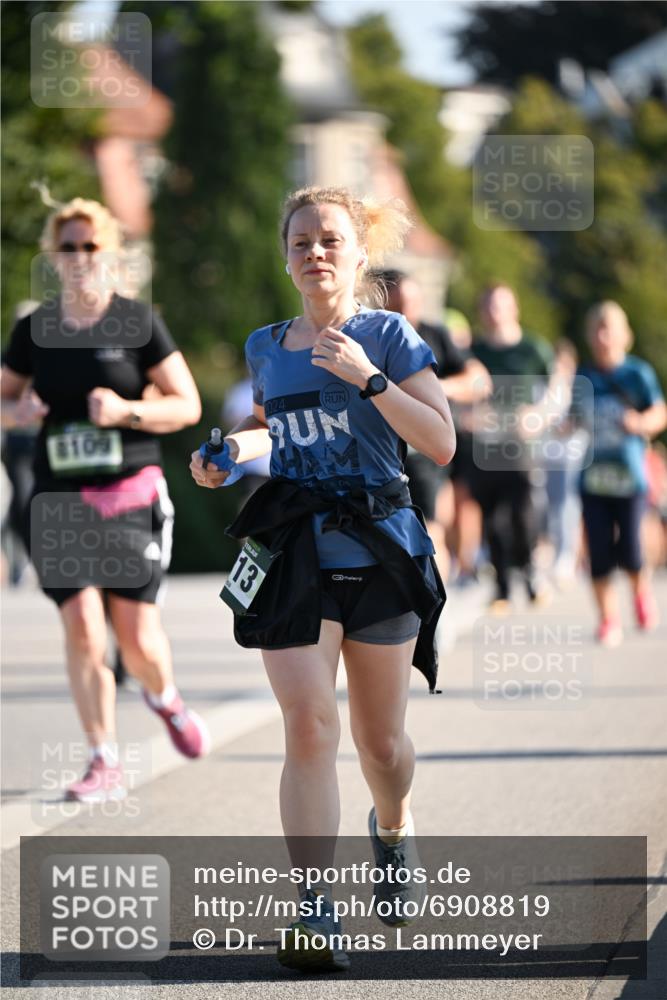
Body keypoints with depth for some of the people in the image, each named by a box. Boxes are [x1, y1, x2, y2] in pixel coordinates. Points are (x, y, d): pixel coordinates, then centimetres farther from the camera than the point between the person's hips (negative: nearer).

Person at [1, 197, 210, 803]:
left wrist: (127, 411, -17)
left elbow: (188, 405, -1)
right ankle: (106, 764, -2)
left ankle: (164, 697, 32)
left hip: (131, 495, -2)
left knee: (137, 637, -3)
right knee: (82, 628, -10)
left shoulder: (138, 323, -2)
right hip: (61, 498, 2)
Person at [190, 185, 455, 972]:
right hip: (293, 548, 2)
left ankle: (393, 830, 44)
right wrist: (227, 451, 10)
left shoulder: (387, 336, -1)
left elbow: (441, 444, -9)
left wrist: (369, 377, -18)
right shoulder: (266, 347, 11)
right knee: (309, 726, -15)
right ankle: (314, 913, -16)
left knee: (379, 740, 9)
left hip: (377, 548, -2)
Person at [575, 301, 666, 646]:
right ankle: (608, 619, 10)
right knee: (600, 553, -1)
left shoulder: (637, 373, -1)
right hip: (593, 476, 3)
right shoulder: (583, 377, 10)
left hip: (630, 475, -3)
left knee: (629, 551, -9)